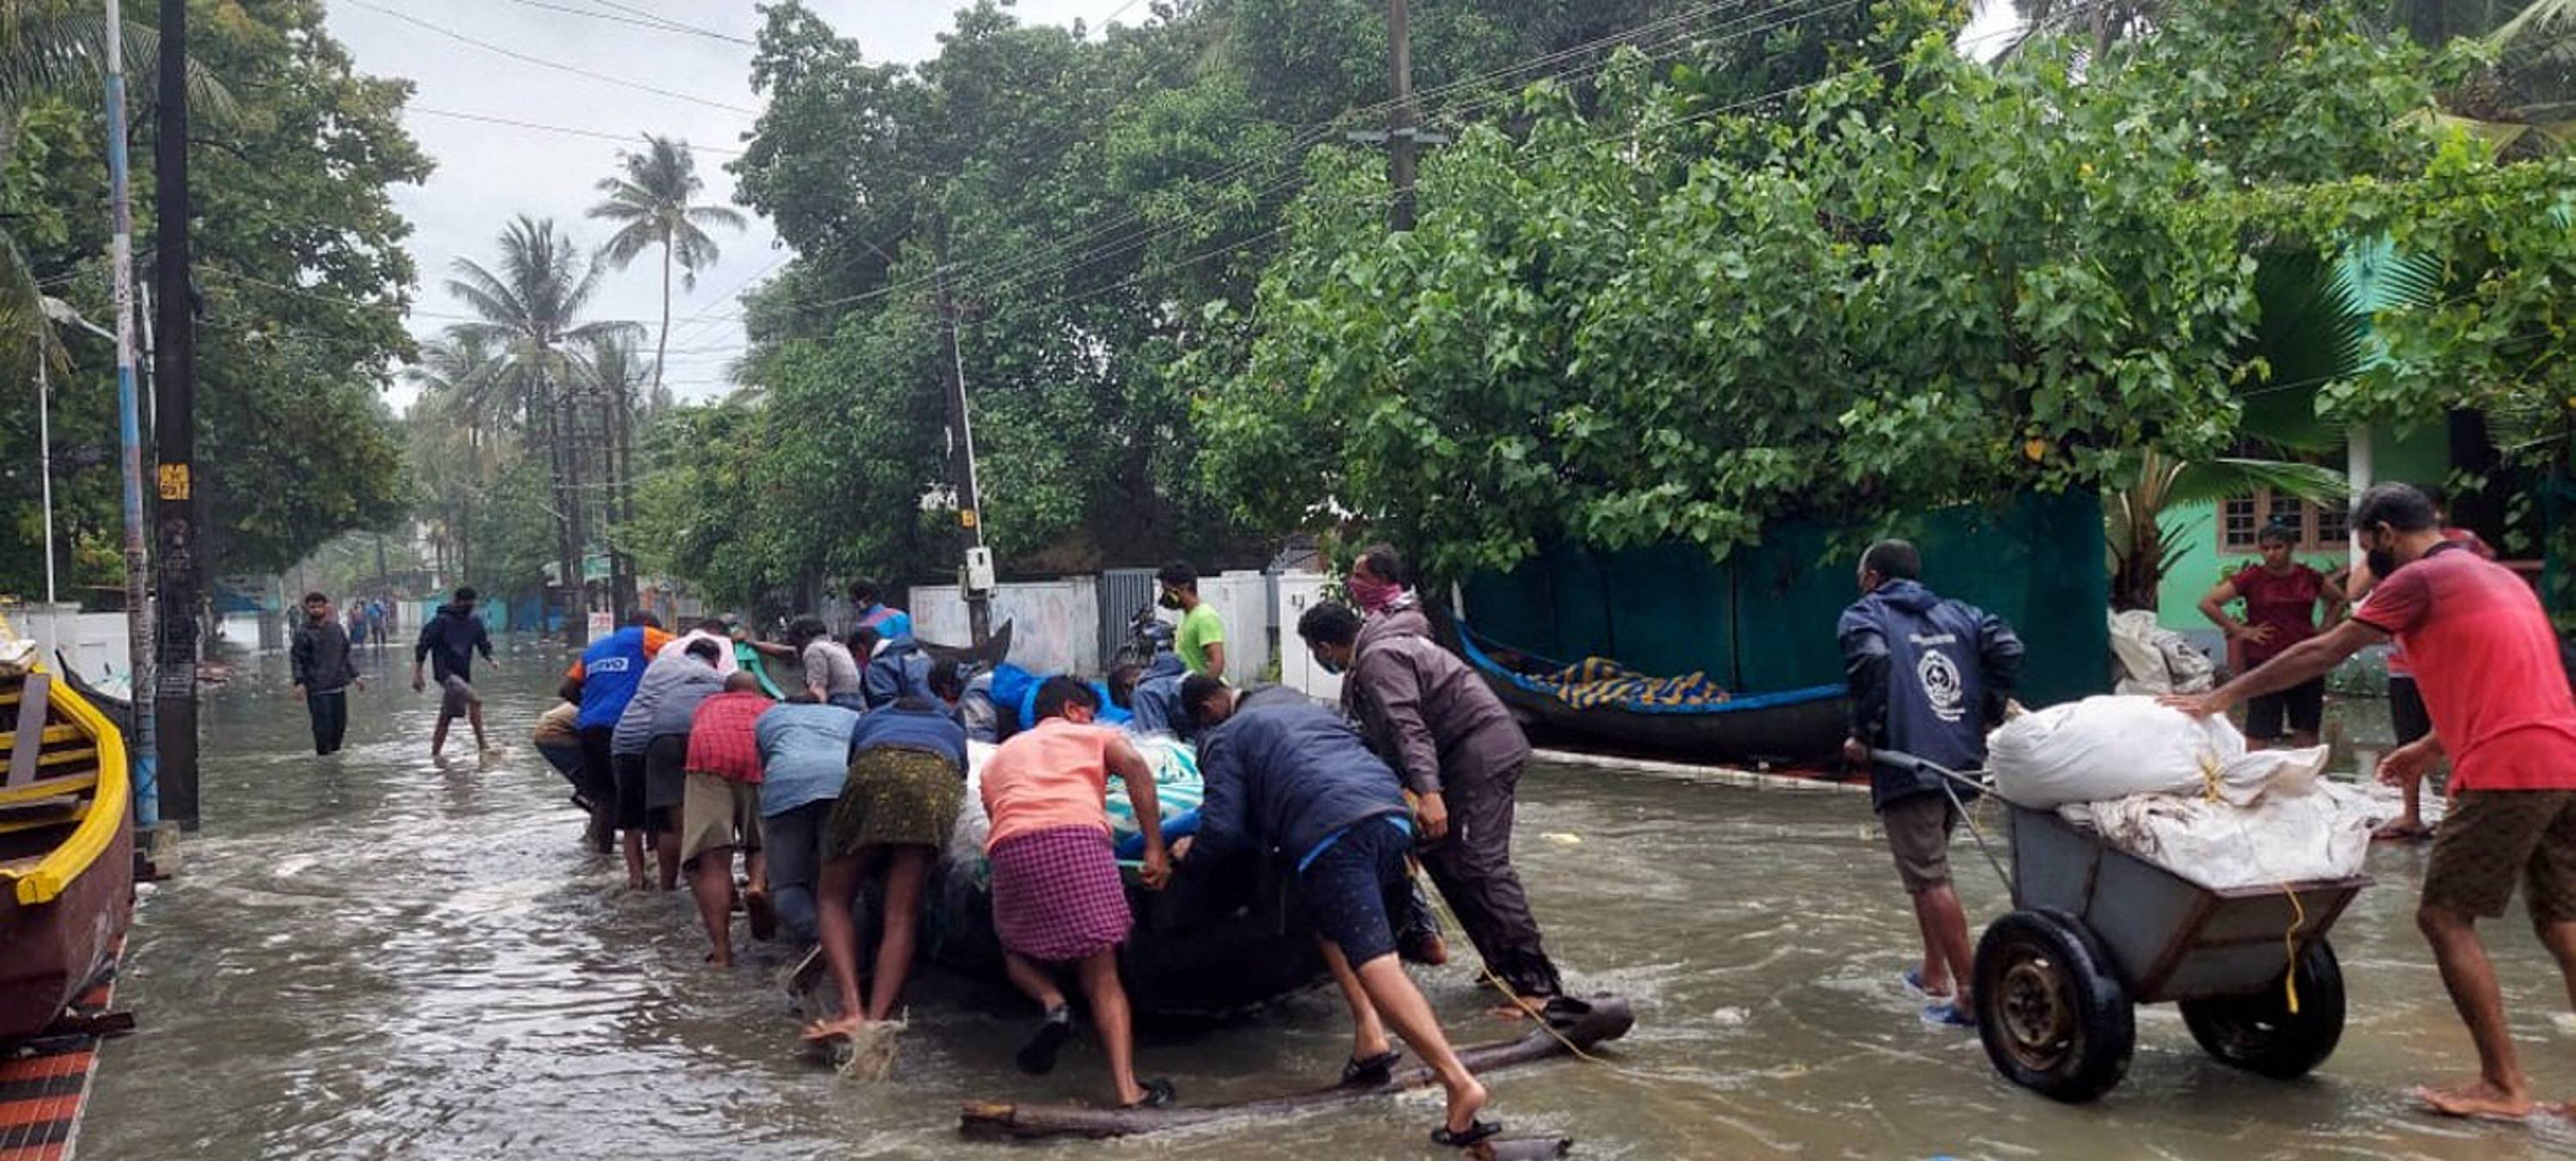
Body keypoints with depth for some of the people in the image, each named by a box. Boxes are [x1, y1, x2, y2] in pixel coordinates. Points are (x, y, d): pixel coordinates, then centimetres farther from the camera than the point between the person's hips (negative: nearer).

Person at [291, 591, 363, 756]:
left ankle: (335, 750, 23)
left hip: (339, 686, 5)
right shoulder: (303, 632, -4)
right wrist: (299, 682, -15)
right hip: (317, 689, -5)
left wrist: (355, 676, 17)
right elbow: (297, 659, -5)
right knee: (323, 725, -6)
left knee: (340, 723, 9)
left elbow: (345, 655, 19)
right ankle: (324, 755, 3)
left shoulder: (336, 628, 10)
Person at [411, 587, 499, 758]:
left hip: (463, 675, 7)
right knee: (475, 700, -24)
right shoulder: (441, 621, -10)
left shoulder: (474, 622, 7)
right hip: (446, 673, -7)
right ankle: (482, 744, -24)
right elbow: (422, 647, -6)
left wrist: (490, 660, -7)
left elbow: (483, 644, 14)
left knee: (446, 717, 12)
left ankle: (434, 755, 20)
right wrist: (417, 675, -7)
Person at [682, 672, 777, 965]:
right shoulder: (772, 707, 37)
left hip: (709, 754, 0)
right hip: (765, 757, 0)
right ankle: (759, 883, -18)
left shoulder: (705, 707, 40)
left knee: (711, 860, -4)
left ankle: (722, 951, -14)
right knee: (762, 843, 16)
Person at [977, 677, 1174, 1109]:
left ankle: (1052, 1002, -4)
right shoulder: (1094, 736, 27)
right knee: (1103, 978, 5)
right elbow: (1134, 766, 8)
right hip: (1080, 837, -2)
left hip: (1010, 846, 2)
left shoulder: (999, 755, 37)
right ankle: (1128, 1089, -7)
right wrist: (1155, 848, 3)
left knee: (1017, 951, 26)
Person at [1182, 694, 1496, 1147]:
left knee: (1374, 963, -14)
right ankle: (1370, 1037, 11)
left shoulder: (1223, 741, 19)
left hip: (1329, 834, -7)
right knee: (1332, 923, 28)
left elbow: (1224, 829, 9)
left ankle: (1459, 1083, -27)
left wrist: (1192, 853, 28)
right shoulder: (1311, 711, 38)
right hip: (1392, 816, 7)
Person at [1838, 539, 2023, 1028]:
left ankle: (1969, 993, -8)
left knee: (1930, 880, -6)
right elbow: (2008, 649, 4)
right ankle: (1934, 974, 28)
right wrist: (1986, 716, 10)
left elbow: (1870, 661, -19)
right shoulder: (1959, 614, 19)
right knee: (1928, 869, 22)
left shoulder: (1864, 615, 3)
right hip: (1964, 760, 7)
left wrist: (1864, 733, -11)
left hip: (1907, 765, -7)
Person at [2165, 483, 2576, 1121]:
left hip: (2509, 770, -9)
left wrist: (2220, 697, 3)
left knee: (2445, 917, -2)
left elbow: (2320, 654, -3)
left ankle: (2503, 1084, 1)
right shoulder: (2497, 577, 23)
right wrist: (2432, 747, 31)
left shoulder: (2420, 578, -4)